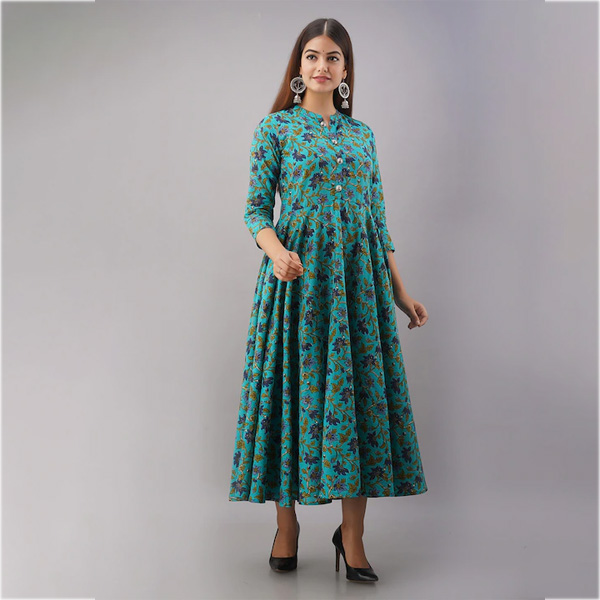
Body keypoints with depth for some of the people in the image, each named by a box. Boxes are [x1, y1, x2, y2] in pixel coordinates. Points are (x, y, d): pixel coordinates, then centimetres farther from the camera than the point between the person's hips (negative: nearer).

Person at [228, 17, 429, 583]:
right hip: (297, 270, -3)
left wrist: (400, 292, 12)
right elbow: (256, 209, -1)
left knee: (360, 386, 0)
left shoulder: (361, 133, 14)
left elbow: (378, 218, 15)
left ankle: (352, 532, 11)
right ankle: (287, 523, 17)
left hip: (358, 273, 3)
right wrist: (277, 251, -22)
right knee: (294, 386, 0)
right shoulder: (276, 127, 4)